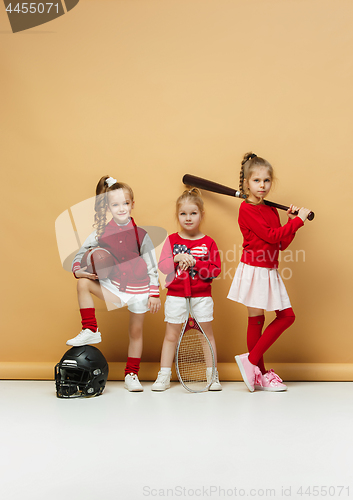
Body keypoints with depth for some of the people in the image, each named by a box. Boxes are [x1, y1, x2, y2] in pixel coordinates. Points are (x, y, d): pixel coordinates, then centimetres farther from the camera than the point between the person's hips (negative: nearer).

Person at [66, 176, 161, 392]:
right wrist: (78, 269, -16)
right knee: (83, 282, -18)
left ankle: (132, 375, 26)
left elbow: (152, 266, -6)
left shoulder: (141, 234, -11)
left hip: (139, 290, -2)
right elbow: (82, 252, 5)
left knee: (136, 332, 9)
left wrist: (154, 294, -9)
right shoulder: (102, 232, -6)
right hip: (115, 287, 2)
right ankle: (91, 331, -9)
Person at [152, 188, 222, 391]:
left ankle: (212, 375, 18)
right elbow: (162, 266, -4)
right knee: (171, 335, 6)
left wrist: (195, 262, -18)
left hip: (202, 296, 0)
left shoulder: (208, 242, 0)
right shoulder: (172, 240, 3)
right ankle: (164, 376, 15)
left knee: (207, 334, 7)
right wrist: (177, 258, -21)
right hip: (176, 296, 1)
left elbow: (216, 270, -7)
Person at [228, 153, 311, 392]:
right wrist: (297, 221, -13)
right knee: (256, 319, 0)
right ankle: (260, 374, 12)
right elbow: (270, 236, -18)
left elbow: (282, 244, 8)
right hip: (253, 269, -8)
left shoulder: (272, 211, 13)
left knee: (287, 316, 7)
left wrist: (291, 221, -3)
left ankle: (251, 360, 12)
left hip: (270, 271, 8)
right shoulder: (247, 209, -10)